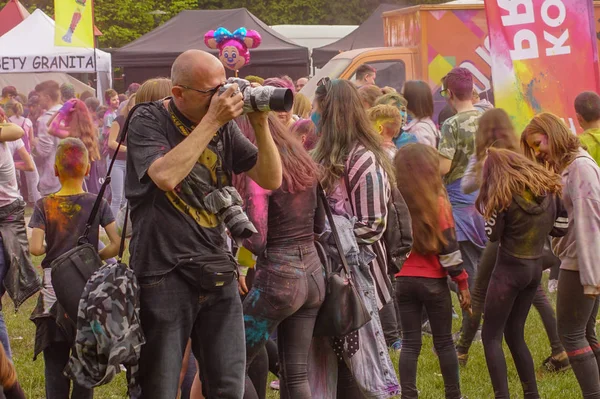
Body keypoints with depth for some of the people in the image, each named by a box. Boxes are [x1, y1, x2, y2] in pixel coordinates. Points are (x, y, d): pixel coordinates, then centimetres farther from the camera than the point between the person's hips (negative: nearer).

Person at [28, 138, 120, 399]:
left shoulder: (44, 206, -5)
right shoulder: (98, 204, -3)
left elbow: (35, 248, -14)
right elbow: (116, 244, -10)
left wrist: (50, 247, 7)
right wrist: (95, 258, 7)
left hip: (53, 288, 0)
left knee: (55, 358, 6)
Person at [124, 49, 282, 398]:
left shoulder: (224, 125, 9)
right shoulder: (148, 121, -6)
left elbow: (271, 179, 7)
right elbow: (166, 176, -25)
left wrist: (260, 124, -7)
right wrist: (212, 120, -21)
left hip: (217, 273, 5)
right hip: (165, 274, -5)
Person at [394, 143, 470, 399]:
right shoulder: (438, 203, -10)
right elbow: (449, 248, -9)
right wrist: (462, 282, -3)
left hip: (403, 280, 3)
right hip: (433, 281, -3)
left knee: (410, 343, 7)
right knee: (444, 342, 8)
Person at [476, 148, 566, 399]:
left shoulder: (505, 196, -15)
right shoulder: (549, 190, 1)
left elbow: (493, 234, -8)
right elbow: (561, 228, 7)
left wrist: (489, 209, 5)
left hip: (510, 269, -7)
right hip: (536, 268, 7)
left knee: (491, 336, 1)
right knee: (515, 334, 18)